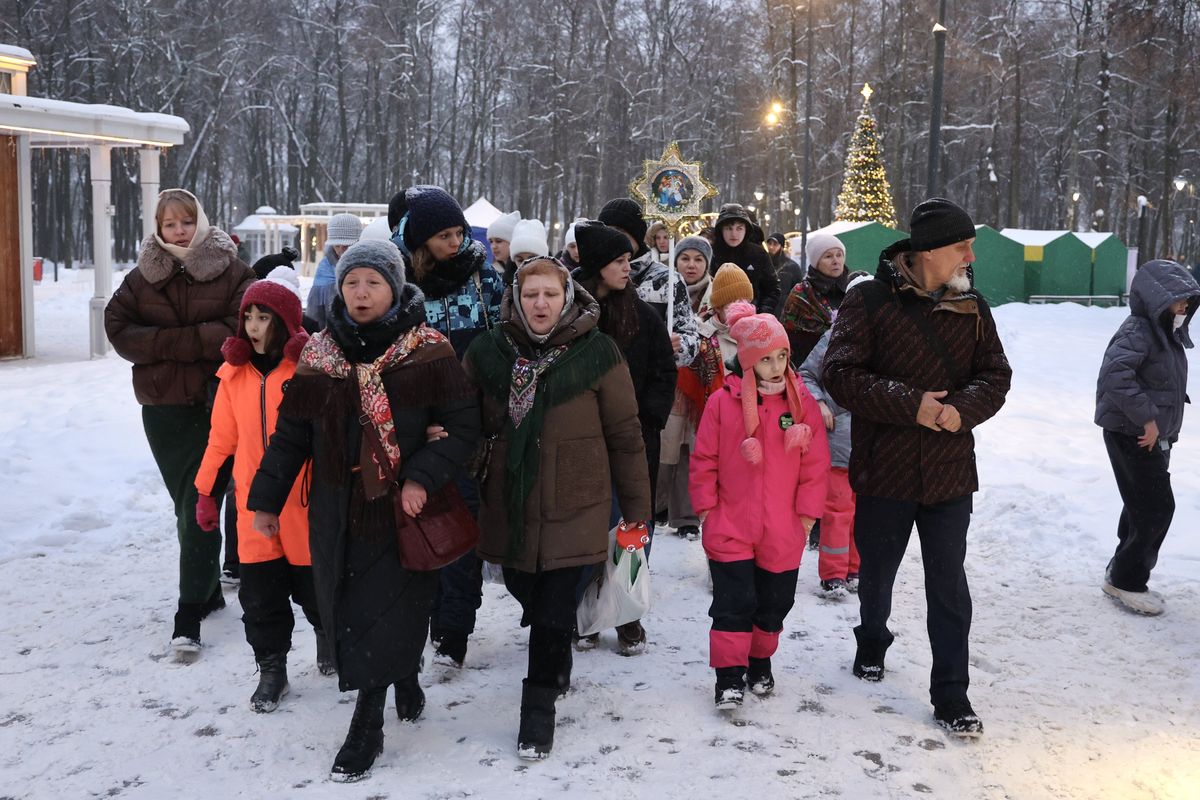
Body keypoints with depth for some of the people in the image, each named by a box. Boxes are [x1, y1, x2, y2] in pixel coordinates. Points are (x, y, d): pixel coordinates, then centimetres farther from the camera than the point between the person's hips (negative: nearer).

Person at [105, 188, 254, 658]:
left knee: (200, 506, -8)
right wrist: (195, 340, -13)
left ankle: (190, 614, -6)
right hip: (163, 407, 4)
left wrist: (168, 341, -15)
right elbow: (119, 329, -2)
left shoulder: (231, 271, -2)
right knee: (186, 504, 13)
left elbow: (243, 327, -13)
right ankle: (208, 591, 29)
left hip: (216, 403, -4)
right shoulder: (141, 277, 8)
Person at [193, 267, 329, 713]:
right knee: (259, 592, 7)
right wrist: (204, 492, 13)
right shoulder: (234, 373, 5)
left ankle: (328, 633, 39)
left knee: (313, 585, 10)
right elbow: (222, 438, 11)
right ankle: (271, 669, 22)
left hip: (305, 499, -3)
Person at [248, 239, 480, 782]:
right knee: (347, 609, 9)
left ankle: (367, 727, 8)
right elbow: (291, 435, 9)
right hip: (338, 509, 4)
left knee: (391, 610, -4)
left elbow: (462, 427, -8)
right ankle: (405, 681, 35)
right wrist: (266, 500, 9)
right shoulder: (319, 355, 4)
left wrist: (423, 478, -19)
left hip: (403, 508, -4)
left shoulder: (428, 353, -7)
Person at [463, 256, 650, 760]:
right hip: (509, 502, 3)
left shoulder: (596, 352, -8)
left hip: (574, 505, -3)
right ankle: (557, 656, 48)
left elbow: (625, 434, -3)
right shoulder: (489, 351, -1)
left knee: (554, 609, -2)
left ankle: (539, 707, 18)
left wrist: (636, 510, -1)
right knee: (522, 587, 16)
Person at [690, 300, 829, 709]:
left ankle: (760, 662, 35)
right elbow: (704, 458, 0)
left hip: (783, 530, 2)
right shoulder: (723, 401, -7)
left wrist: (808, 510, 1)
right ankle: (730, 674, 10)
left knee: (773, 602, 16)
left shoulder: (802, 402, -2)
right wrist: (706, 506, -1)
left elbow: (816, 462, 2)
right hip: (730, 526, -2)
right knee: (733, 603, 0)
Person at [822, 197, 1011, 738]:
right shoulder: (870, 301, -10)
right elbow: (841, 375, -15)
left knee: (949, 586, 4)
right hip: (883, 469, -2)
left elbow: (995, 376, 4)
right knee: (876, 572, 17)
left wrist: (962, 408, -17)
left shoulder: (972, 306, 3)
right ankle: (872, 643, 46)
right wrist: (910, 404, -23)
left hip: (949, 474, 2)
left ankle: (951, 695, 15)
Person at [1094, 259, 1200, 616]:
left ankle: (1123, 573, 27)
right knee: (1157, 507, -6)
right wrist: (1146, 417, -28)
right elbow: (1115, 373, -33)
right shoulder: (1138, 332, -19)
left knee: (1142, 507, 15)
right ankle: (1127, 580, 6)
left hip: (1153, 436, 10)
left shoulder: (1168, 333, 12)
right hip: (1132, 436, -10)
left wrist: (1166, 430, 14)